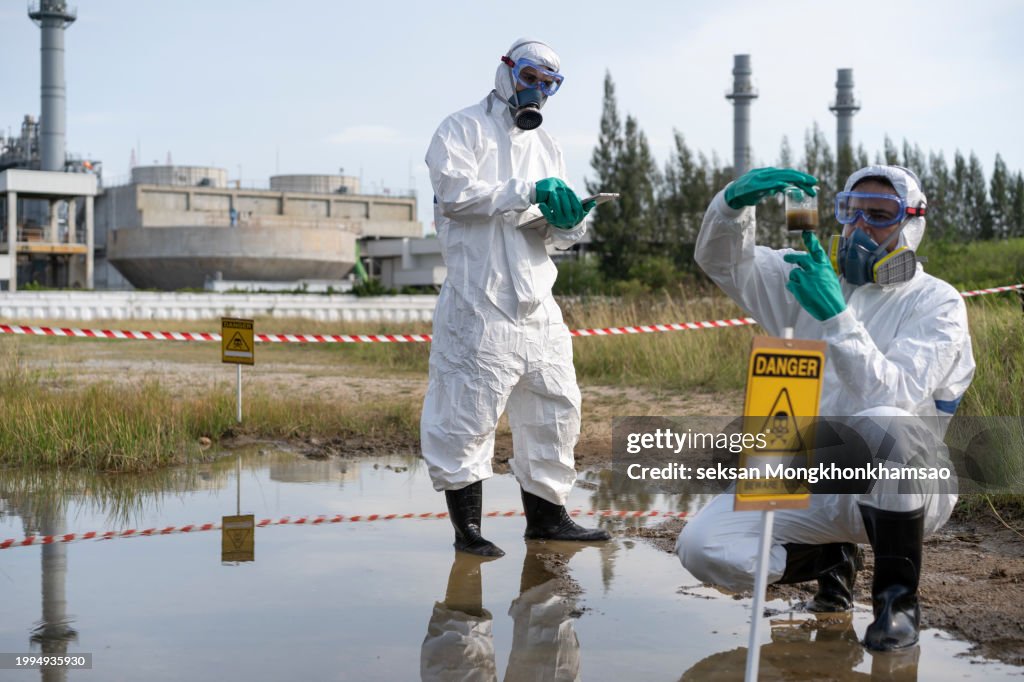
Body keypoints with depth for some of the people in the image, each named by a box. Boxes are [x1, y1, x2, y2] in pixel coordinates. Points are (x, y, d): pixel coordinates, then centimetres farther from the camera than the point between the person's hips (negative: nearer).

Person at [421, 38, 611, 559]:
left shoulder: (546, 145, 21)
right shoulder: (463, 129, 1)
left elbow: (555, 235, 17)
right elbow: (455, 192, -17)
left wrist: (569, 222, -7)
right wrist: (528, 192, -21)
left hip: (536, 301, 7)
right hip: (479, 304, -7)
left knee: (555, 407, 10)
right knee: (467, 412, -6)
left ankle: (546, 516, 21)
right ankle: (467, 526, 3)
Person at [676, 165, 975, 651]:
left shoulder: (936, 304, -6)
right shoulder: (815, 279, 10)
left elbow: (893, 396, -22)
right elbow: (722, 261, 1)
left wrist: (837, 317, -33)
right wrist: (736, 201, -20)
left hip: (900, 490, -4)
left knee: (883, 425, -40)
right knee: (701, 548, -18)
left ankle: (898, 598, -18)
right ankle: (829, 559, 12)